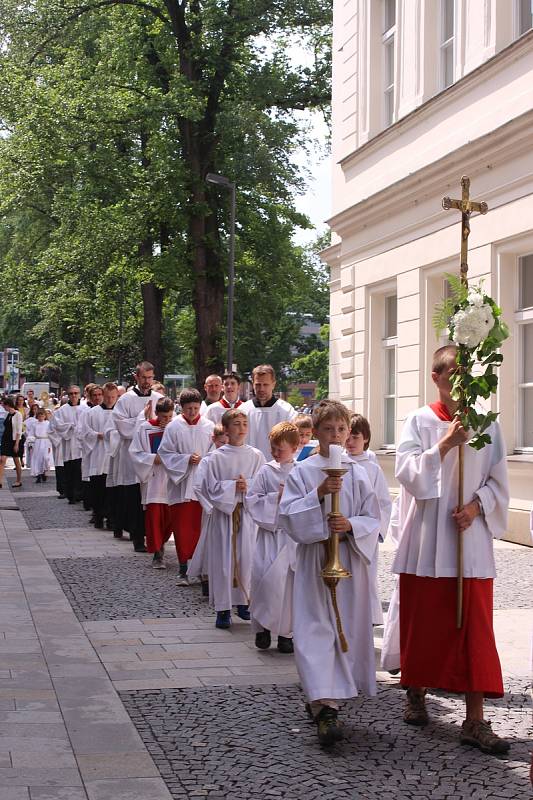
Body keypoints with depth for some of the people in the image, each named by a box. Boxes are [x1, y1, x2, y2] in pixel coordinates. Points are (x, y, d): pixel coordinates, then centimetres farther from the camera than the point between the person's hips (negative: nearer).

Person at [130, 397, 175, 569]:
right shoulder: (145, 428, -2)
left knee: (170, 517, 7)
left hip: (171, 478, 2)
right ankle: (157, 554, 0)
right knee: (154, 516, -6)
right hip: (153, 479, -2)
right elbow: (135, 452, 1)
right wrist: (153, 458, -12)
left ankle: (161, 544, 34)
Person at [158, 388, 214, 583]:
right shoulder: (173, 427, -2)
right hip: (181, 485, -1)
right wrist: (187, 459, -13)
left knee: (201, 527, 5)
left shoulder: (209, 426, 2)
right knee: (182, 528, 0)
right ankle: (183, 570, 5)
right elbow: (165, 453, -2)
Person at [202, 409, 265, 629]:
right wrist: (233, 486, -14)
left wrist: (248, 486, -17)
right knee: (224, 559, -1)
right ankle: (223, 608, 4)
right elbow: (210, 488, -4)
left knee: (247, 557, 3)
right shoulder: (216, 458, 0)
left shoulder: (256, 456, 4)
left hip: (248, 513, 1)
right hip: (223, 513, -1)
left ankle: (244, 602, 19)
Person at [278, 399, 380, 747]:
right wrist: (319, 495, -18)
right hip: (314, 559, -2)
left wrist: (351, 525, -15)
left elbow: (374, 519, 4)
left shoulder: (358, 474, 4)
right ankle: (326, 708, -14)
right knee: (316, 629, -9)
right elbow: (289, 516, -7)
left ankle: (321, 699, 24)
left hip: (351, 558, 2)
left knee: (347, 626, 6)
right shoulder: (302, 473, 0)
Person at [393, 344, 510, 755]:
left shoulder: (487, 425, 5)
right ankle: (417, 694, 30)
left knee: (474, 626, -2)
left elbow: (498, 481, 6)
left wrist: (477, 506, -11)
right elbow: (407, 473, -10)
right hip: (427, 540, -1)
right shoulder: (420, 421, 1)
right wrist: (445, 444, -20)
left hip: (471, 539, 1)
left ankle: (475, 720, 1)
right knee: (423, 621, 9)